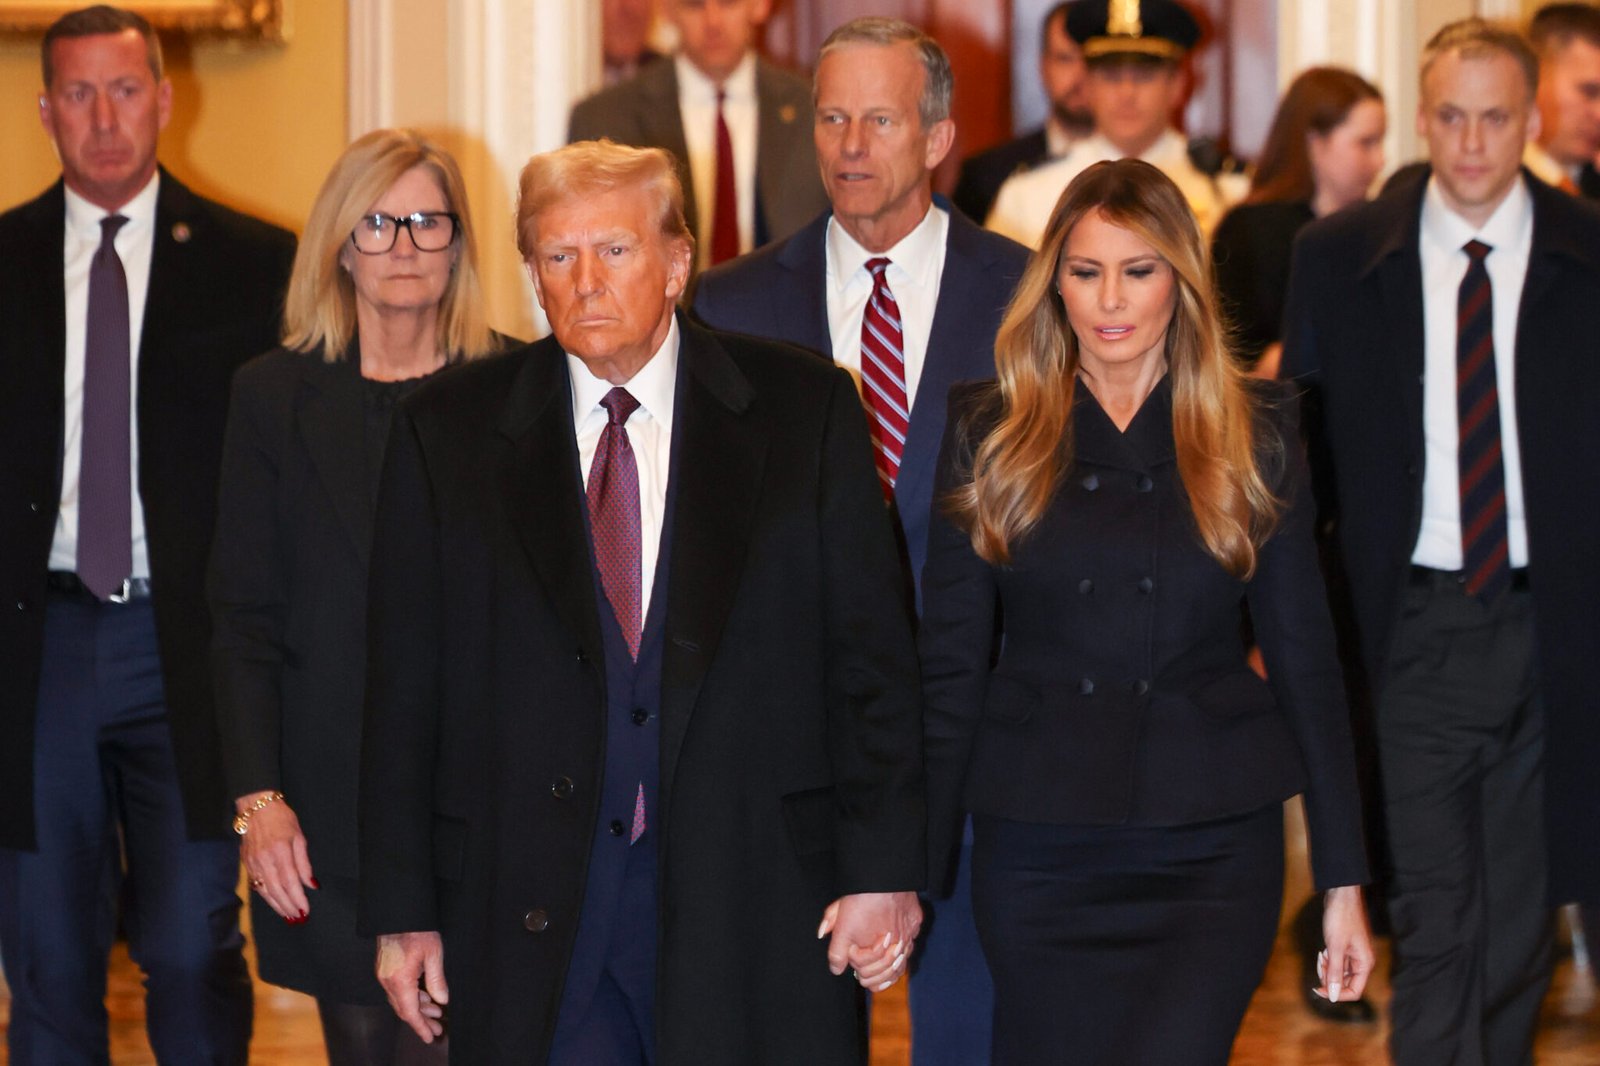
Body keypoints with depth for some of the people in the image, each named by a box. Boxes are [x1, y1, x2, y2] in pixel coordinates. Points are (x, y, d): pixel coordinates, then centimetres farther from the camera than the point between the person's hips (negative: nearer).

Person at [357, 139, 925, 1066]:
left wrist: (882, 869, -4)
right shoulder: (448, 433, 5)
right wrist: (402, 911, 1)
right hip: (534, 911, 0)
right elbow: (405, 688, 5)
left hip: (756, 909, 0)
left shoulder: (803, 411, 3)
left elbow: (873, 656, 2)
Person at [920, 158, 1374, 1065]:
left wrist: (1345, 883, 3)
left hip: (1212, 849, -1)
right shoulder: (990, 436, 4)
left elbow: (1304, 658, 5)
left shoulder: (1254, 440, 4)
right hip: (1038, 847, 1)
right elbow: (950, 664, 4)